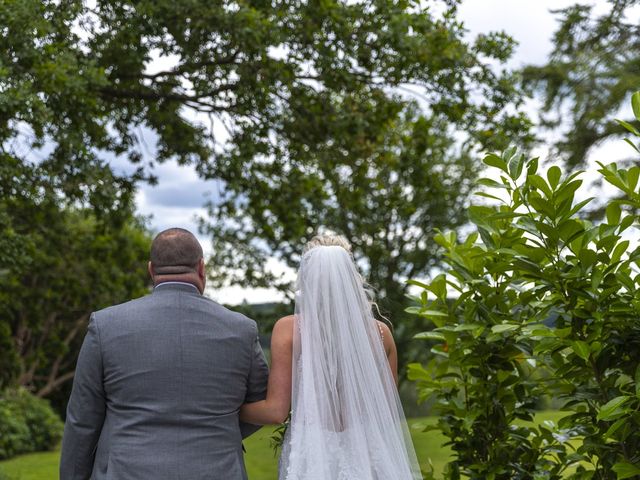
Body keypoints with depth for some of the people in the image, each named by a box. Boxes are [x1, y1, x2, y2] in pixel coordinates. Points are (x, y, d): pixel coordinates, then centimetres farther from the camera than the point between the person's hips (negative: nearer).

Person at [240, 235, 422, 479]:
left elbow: (276, 410, -7)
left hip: (312, 456, -2)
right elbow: (390, 410, 7)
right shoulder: (379, 331, 1)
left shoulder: (290, 329, -7)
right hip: (368, 454, 2)